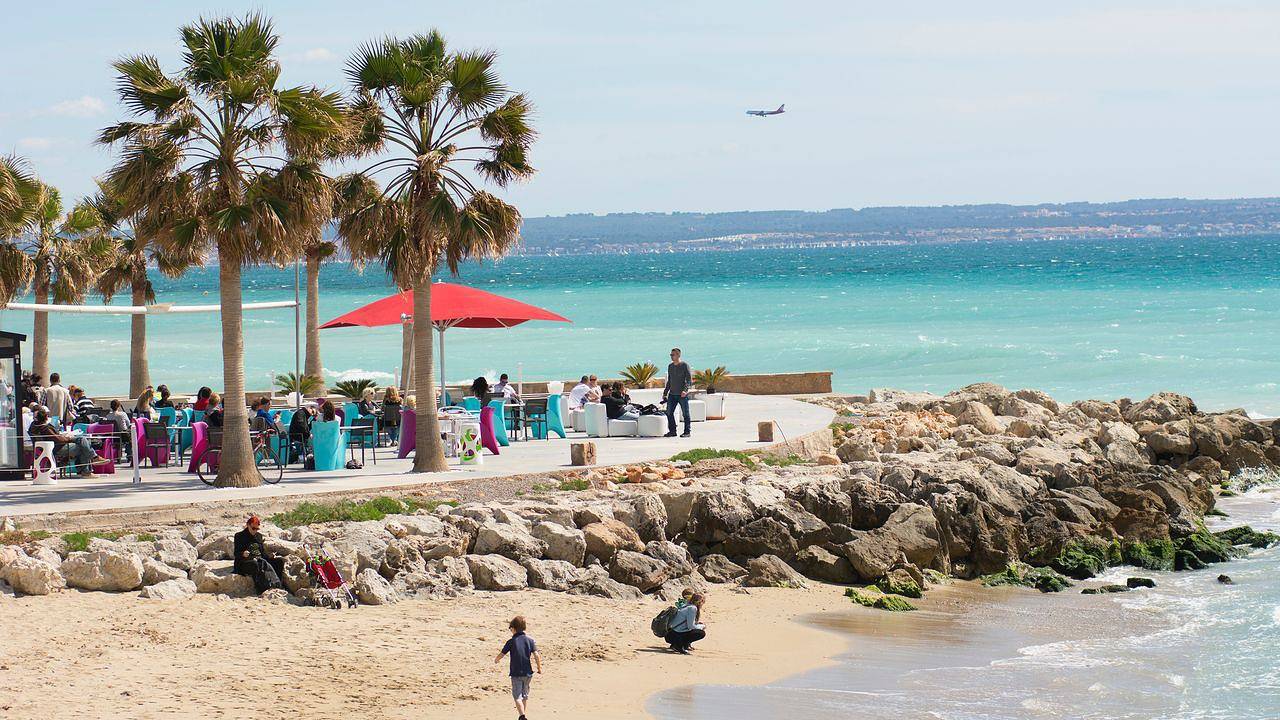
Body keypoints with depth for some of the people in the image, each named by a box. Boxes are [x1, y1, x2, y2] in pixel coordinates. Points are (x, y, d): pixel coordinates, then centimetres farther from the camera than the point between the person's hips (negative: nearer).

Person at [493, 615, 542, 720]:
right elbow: (537, 656, -7)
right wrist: (539, 668, 5)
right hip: (528, 673, 4)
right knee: (525, 695, 19)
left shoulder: (511, 642, -7)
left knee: (517, 696, -3)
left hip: (516, 673, -4)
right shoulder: (530, 640, 0)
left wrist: (496, 660, 22)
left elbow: (501, 654, 0)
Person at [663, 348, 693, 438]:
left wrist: (685, 390, -24)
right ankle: (672, 431, 11)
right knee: (669, 413, 2)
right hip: (672, 394, 6)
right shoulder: (670, 366, 14)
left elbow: (689, 379, -10)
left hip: (682, 394, -6)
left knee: (685, 413, -1)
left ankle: (687, 432, 5)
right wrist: (665, 393, 19)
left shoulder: (684, 365, -5)